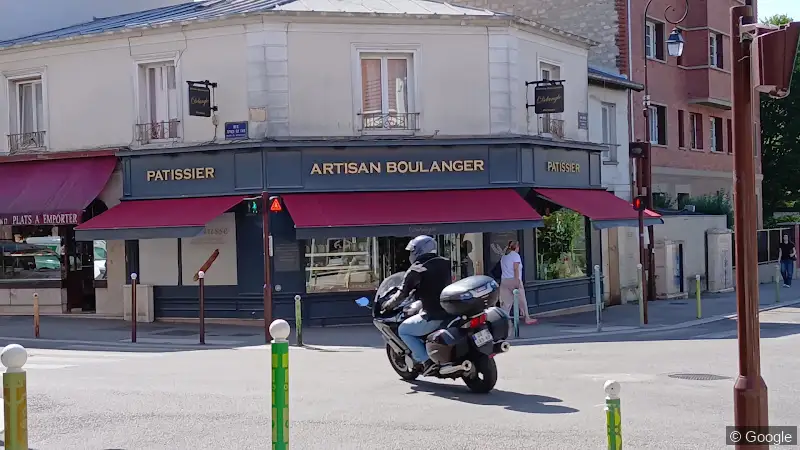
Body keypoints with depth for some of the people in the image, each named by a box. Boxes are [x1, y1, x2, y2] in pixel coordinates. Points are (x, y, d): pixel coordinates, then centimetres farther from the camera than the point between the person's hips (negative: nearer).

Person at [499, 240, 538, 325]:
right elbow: (516, 268, -12)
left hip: (504, 281, 6)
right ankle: (527, 318, 12)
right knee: (522, 300, 6)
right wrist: (517, 280, -17)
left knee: (506, 302, 2)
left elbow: (503, 270, 16)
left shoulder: (503, 257, 19)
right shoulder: (515, 255, -2)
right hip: (513, 280, -6)